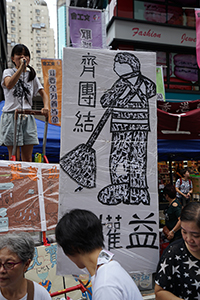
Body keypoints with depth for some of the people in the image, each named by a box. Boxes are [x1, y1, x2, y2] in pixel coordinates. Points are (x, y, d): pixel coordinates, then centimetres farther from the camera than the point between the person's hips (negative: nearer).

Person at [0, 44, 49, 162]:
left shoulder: (32, 75, 15)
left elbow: (43, 93, 14)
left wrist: (46, 107, -6)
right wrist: (21, 67, -21)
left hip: (27, 117, 4)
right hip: (11, 116, -3)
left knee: (27, 159, 4)